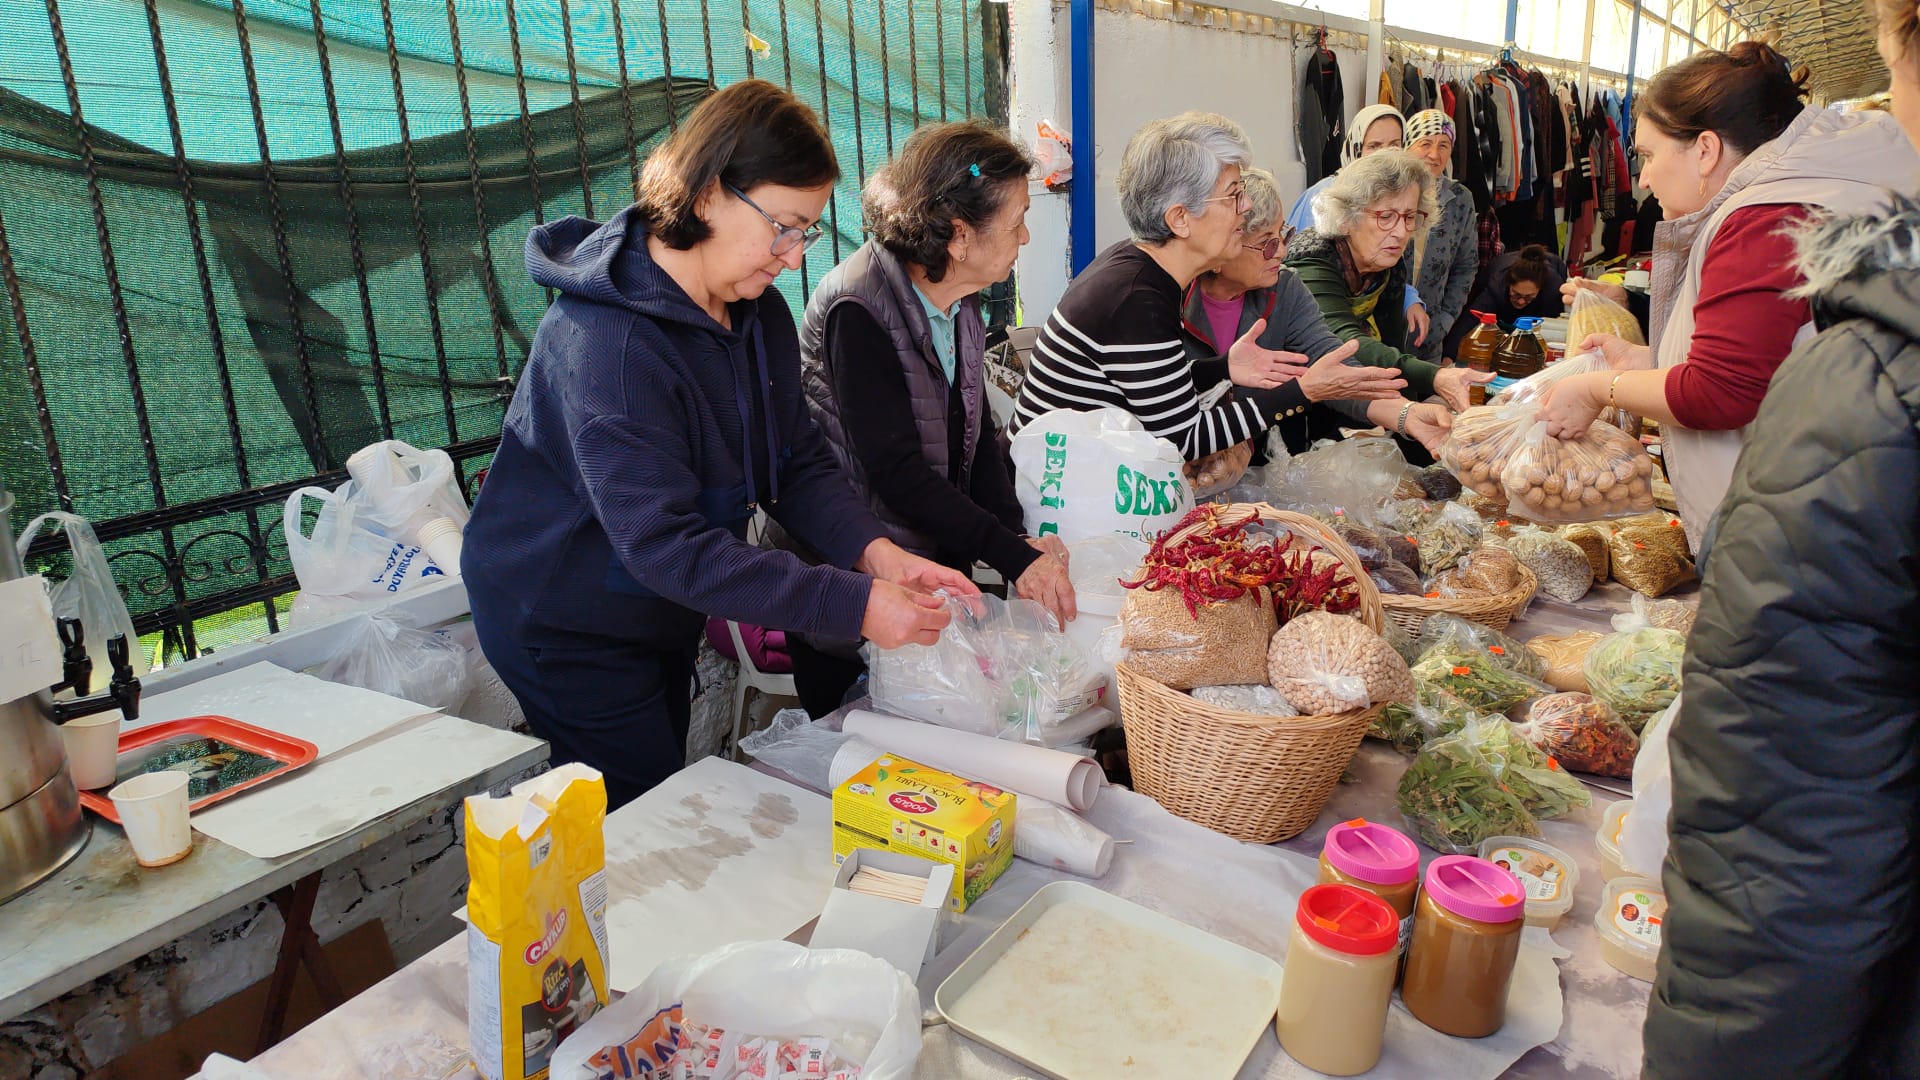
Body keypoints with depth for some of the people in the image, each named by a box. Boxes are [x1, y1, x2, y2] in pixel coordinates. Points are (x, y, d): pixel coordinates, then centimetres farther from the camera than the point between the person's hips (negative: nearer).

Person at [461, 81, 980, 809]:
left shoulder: (758, 313, -4)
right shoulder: (607, 341, -32)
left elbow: (799, 463, -4)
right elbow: (665, 545, -36)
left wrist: (877, 552, -24)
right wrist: (854, 606, -38)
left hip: (664, 612, 8)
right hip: (567, 627, -8)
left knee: (668, 794, 22)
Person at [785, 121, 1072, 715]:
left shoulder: (959, 302, 2)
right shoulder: (858, 309, -24)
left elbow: (977, 432, 2)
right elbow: (895, 470, -27)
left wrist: (1017, 537, -13)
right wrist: (1013, 555, -29)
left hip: (938, 557, 8)